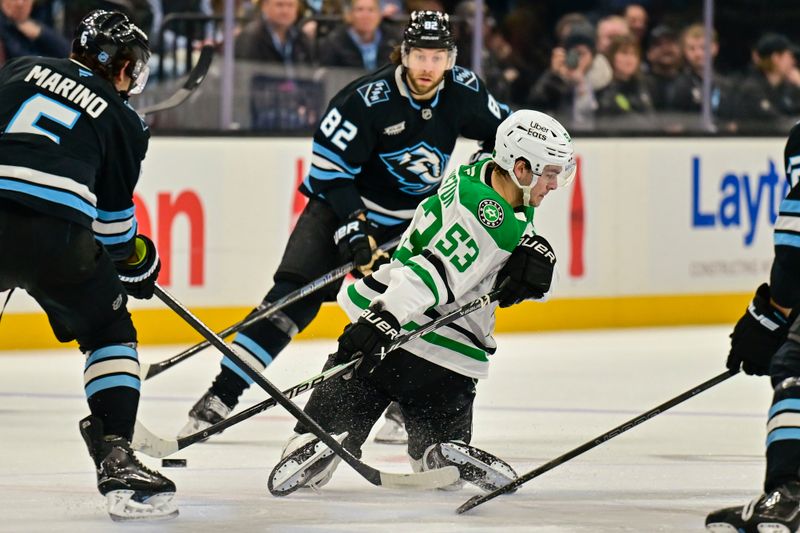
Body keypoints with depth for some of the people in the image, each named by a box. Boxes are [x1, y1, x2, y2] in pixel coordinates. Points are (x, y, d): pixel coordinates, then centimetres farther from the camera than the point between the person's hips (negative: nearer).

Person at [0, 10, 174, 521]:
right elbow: (113, 217, 18)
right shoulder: (123, 121, 16)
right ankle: (116, 457, 5)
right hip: (55, 236, -2)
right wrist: (136, 258, 37)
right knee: (111, 336, 19)